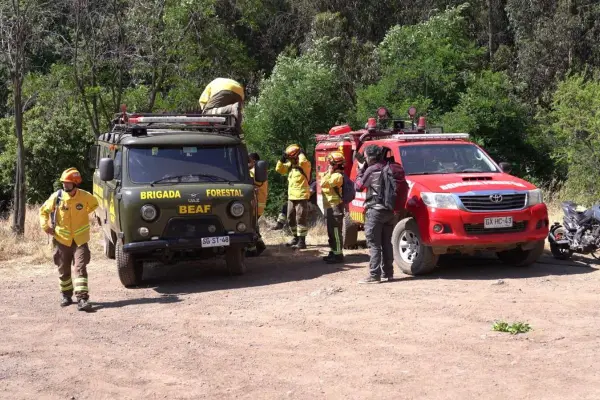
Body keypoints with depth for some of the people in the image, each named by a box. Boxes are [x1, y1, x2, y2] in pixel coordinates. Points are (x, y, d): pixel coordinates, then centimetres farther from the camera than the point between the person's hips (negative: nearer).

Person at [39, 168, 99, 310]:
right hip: (62, 239, 2)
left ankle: (82, 298, -15)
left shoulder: (85, 196, -9)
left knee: (80, 268, -11)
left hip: (80, 239, -2)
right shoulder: (57, 196, -7)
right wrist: (45, 226, -4)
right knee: (63, 270, 13)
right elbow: (43, 211, 8)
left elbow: (94, 204, 15)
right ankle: (66, 295, 31)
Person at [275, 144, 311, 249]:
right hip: (291, 197, 8)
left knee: (301, 219, -7)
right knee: (291, 219, 15)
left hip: (301, 196, -8)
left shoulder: (305, 165, -10)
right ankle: (296, 237, 29)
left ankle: (302, 241, -5)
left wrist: (301, 153, -14)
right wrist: (282, 159, 1)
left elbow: (303, 162, -32)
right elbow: (279, 169, 13)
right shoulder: (290, 164, 13)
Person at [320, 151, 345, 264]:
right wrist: (327, 173, 12)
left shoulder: (337, 175, -15)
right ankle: (333, 252, 24)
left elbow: (324, 183, -23)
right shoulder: (333, 174, 18)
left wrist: (329, 173, -14)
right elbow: (322, 184, 16)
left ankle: (338, 255, -7)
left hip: (335, 207, -11)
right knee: (331, 231, 16)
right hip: (329, 206, 11)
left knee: (335, 231, -9)